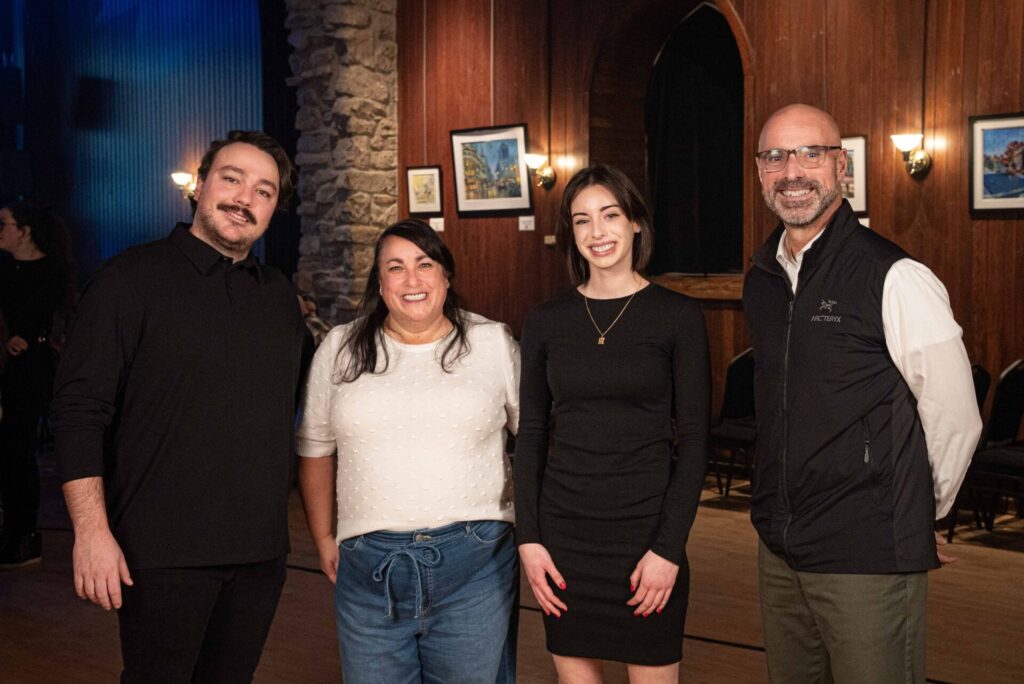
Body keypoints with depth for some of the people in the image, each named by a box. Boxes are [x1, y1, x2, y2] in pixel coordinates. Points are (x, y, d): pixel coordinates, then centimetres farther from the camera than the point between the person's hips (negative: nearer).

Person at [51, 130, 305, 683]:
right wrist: (92, 530, -17)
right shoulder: (133, 279, -5)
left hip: (261, 550, 5)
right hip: (165, 552, -5)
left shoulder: (280, 296, 12)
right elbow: (79, 410, -10)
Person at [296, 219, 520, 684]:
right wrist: (323, 539, 12)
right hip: (368, 567, 1)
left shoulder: (494, 344, 2)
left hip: (475, 560, -1)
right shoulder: (340, 350, 6)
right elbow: (315, 450, 13)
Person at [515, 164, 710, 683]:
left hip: (645, 530, -2)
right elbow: (530, 434, 8)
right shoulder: (546, 322, 5)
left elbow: (694, 439, -4)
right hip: (563, 532, 3)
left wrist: (669, 547, -10)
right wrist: (528, 538, 0)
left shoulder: (677, 316, -3)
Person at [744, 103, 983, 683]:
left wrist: (914, 517, 4)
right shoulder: (762, 280, 8)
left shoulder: (897, 279, -13)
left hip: (869, 559, -6)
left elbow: (955, 422, -8)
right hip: (779, 549, 6)